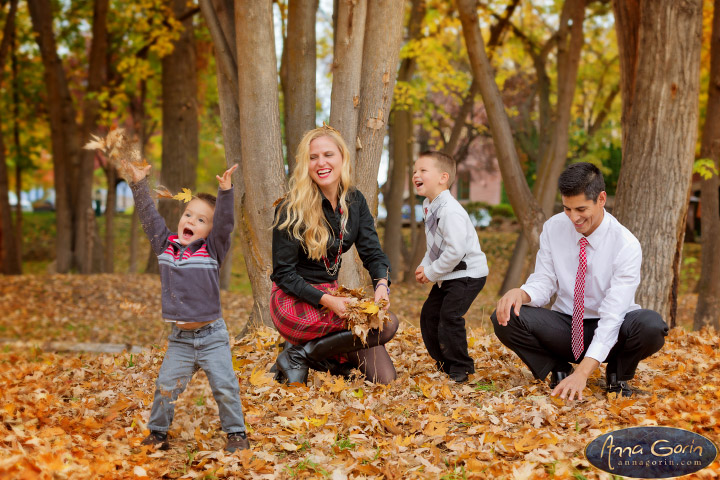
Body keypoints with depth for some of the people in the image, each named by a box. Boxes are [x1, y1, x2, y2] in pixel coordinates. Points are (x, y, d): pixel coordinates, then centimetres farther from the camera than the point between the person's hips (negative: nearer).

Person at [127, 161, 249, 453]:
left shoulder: (212, 250, -5)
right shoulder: (165, 246, 4)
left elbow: (224, 223, -19)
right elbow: (149, 217, 7)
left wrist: (225, 192, -29)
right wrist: (139, 184, 4)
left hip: (212, 335, -3)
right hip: (180, 338, 3)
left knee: (225, 387, -3)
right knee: (166, 387, 1)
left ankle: (235, 432, 13)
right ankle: (157, 432, 18)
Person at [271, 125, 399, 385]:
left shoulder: (354, 200, 3)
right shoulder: (292, 209, -16)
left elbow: (372, 251, -1)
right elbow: (284, 274, -14)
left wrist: (382, 285, -23)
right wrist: (326, 301, -26)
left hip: (330, 293, 6)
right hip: (294, 302, -6)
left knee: (383, 377, -4)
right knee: (387, 324, -25)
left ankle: (319, 354, 14)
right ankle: (299, 356, -11)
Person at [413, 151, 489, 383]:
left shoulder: (450, 211, -25)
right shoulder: (430, 207, 7)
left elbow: (455, 250, -29)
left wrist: (431, 272, -19)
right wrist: (424, 266, 1)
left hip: (467, 273, -10)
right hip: (447, 275, 10)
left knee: (450, 315, -17)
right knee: (429, 313, 11)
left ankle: (461, 368, -3)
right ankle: (445, 364, 24)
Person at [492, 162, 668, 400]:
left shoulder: (627, 246, -20)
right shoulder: (553, 228, -7)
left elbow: (612, 315, -26)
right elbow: (544, 281, -1)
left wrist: (582, 372, -36)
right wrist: (521, 293, -29)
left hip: (611, 330, -3)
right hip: (565, 324, 3)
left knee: (651, 326, -36)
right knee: (505, 318, -24)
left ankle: (618, 374, -2)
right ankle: (558, 371, 1)